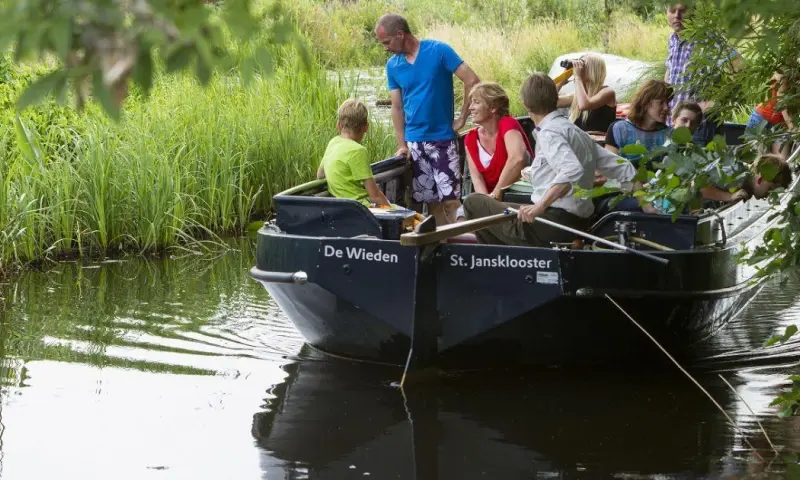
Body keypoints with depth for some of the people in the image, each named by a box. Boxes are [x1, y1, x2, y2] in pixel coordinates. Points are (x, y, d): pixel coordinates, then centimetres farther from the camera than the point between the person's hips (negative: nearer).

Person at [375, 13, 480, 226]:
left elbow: (472, 81, -11)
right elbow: (397, 107, 9)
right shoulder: (393, 66, 5)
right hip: (414, 142, 4)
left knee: (450, 198, -9)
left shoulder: (439, 51, -9)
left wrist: (462, 118, -9)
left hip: (443, 139, -4)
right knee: (428, 199, 8)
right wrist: (402, 145, 3)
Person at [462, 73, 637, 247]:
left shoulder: (549, 133, -12)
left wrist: (540, 206, -32)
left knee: (473, 202, 4)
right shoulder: (578, 133, 14)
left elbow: (572, 170, -30)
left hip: (552, 223, -9)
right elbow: (624, 171, 11)